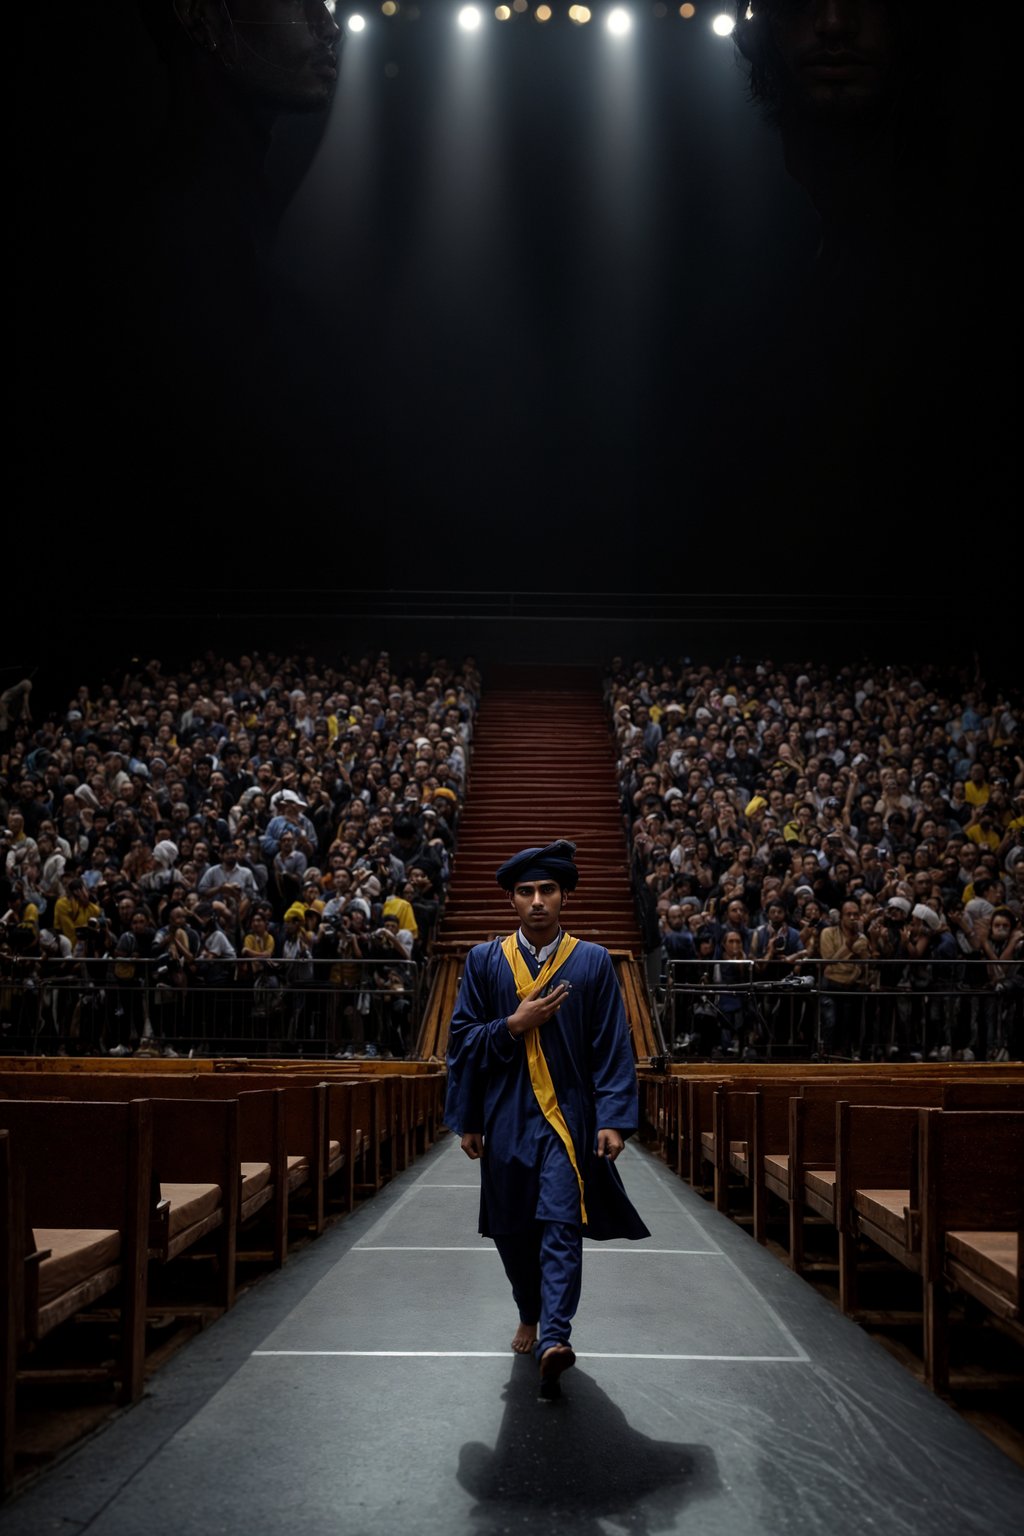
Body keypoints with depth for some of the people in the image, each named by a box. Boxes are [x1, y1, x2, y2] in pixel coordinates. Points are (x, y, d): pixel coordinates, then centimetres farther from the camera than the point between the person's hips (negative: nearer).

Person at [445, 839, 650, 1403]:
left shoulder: (593, 963, 0)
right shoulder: (484, 961, 3)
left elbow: (612, 1046, -2)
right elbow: (462, 1039, 4)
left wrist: (613, 1118, -10)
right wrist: (516, 1024, -12)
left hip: (567, 1115, -2)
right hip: (506, 1117, 2)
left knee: (560, 1226, -14)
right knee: (513, 1230, 13)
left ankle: (553, 1336, -20)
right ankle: (530, 1316, 35)